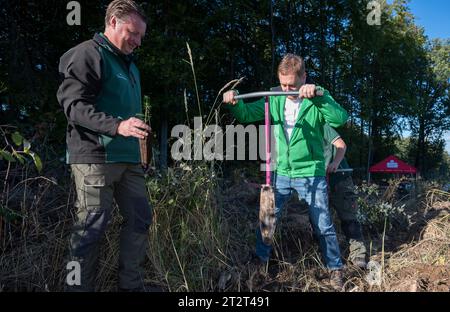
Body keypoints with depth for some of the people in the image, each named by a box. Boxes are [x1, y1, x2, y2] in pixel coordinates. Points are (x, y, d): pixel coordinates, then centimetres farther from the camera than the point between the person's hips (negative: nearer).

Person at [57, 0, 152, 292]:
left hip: (128, 158, 9)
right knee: (92, 227, -2)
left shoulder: (129, 64, 23)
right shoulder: (87, 54, -5)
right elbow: (74, 105, -15)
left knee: (140, 219, 8)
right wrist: (117, 126, -27)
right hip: (95, 157, -9)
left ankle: (132, 284, 22)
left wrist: (139, 130, 17)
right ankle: (80, 287, 14)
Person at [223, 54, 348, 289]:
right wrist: (234, 102, -19)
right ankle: (259, 261, 33)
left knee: (323, 225, 9)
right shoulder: (274, 99, 0)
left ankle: (335, 268, 31)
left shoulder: (317, 98, -10)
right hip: (280, 173, 3)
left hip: (310, 174, -3)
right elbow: (246, 115, 2)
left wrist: (318, 96, -39)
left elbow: (340, 119, -25)